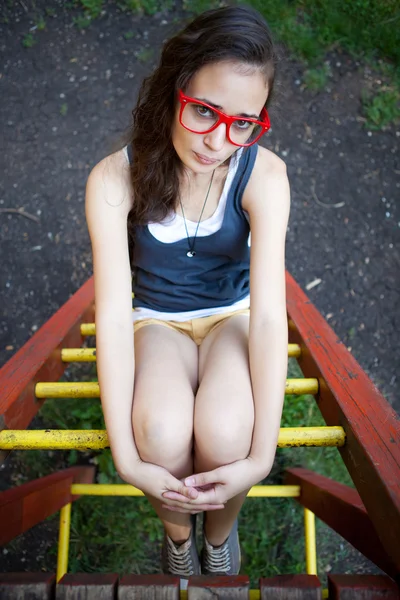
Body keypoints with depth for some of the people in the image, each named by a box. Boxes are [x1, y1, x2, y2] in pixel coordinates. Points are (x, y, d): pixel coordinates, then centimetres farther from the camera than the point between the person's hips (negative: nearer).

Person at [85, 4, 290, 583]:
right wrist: (126, 456, -32)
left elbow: (268, 314, -25)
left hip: (232, 317, 0)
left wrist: (262, 455, -32)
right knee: (164, 433, -31)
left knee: (224, 433, -30)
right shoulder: (114, 179, -22)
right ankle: (179, 538, 7)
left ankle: (220, 534, 8)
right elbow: (113, 315, -25)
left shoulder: (264, 175, -22)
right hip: (157, 321, 0)